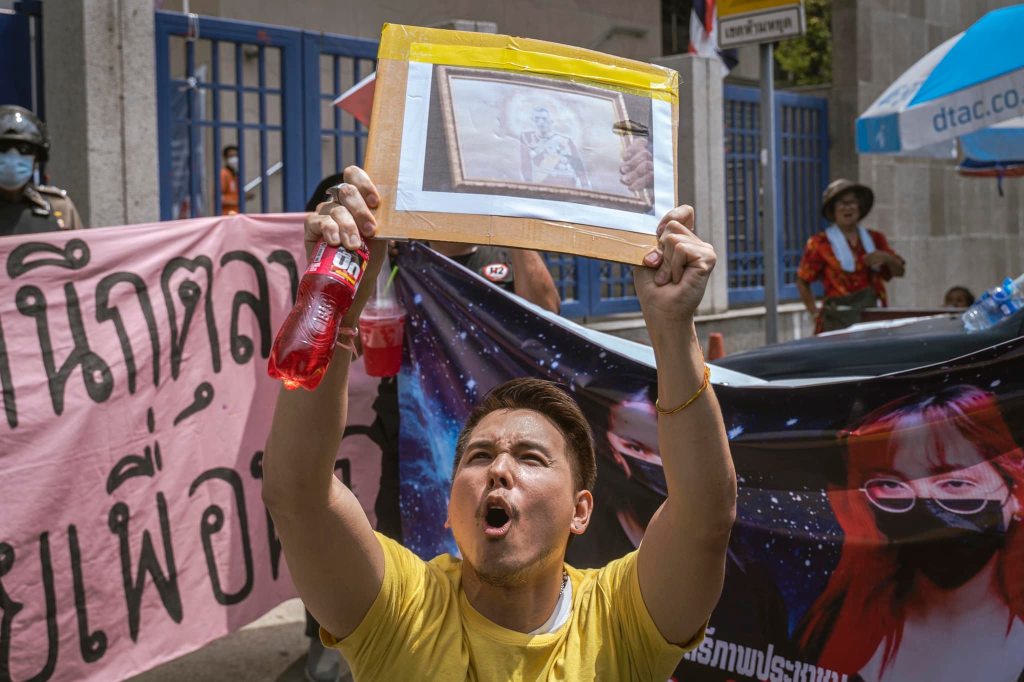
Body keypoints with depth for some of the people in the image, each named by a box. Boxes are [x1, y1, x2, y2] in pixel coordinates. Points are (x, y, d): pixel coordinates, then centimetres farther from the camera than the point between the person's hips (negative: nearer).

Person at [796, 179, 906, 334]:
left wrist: (886, 257, -4)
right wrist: (815, 312, -2)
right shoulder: (820, 243, 2)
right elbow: (803, 281, 5)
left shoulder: (875, 239, 15)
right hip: (839, 320, -4)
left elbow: (900, 271, 17)